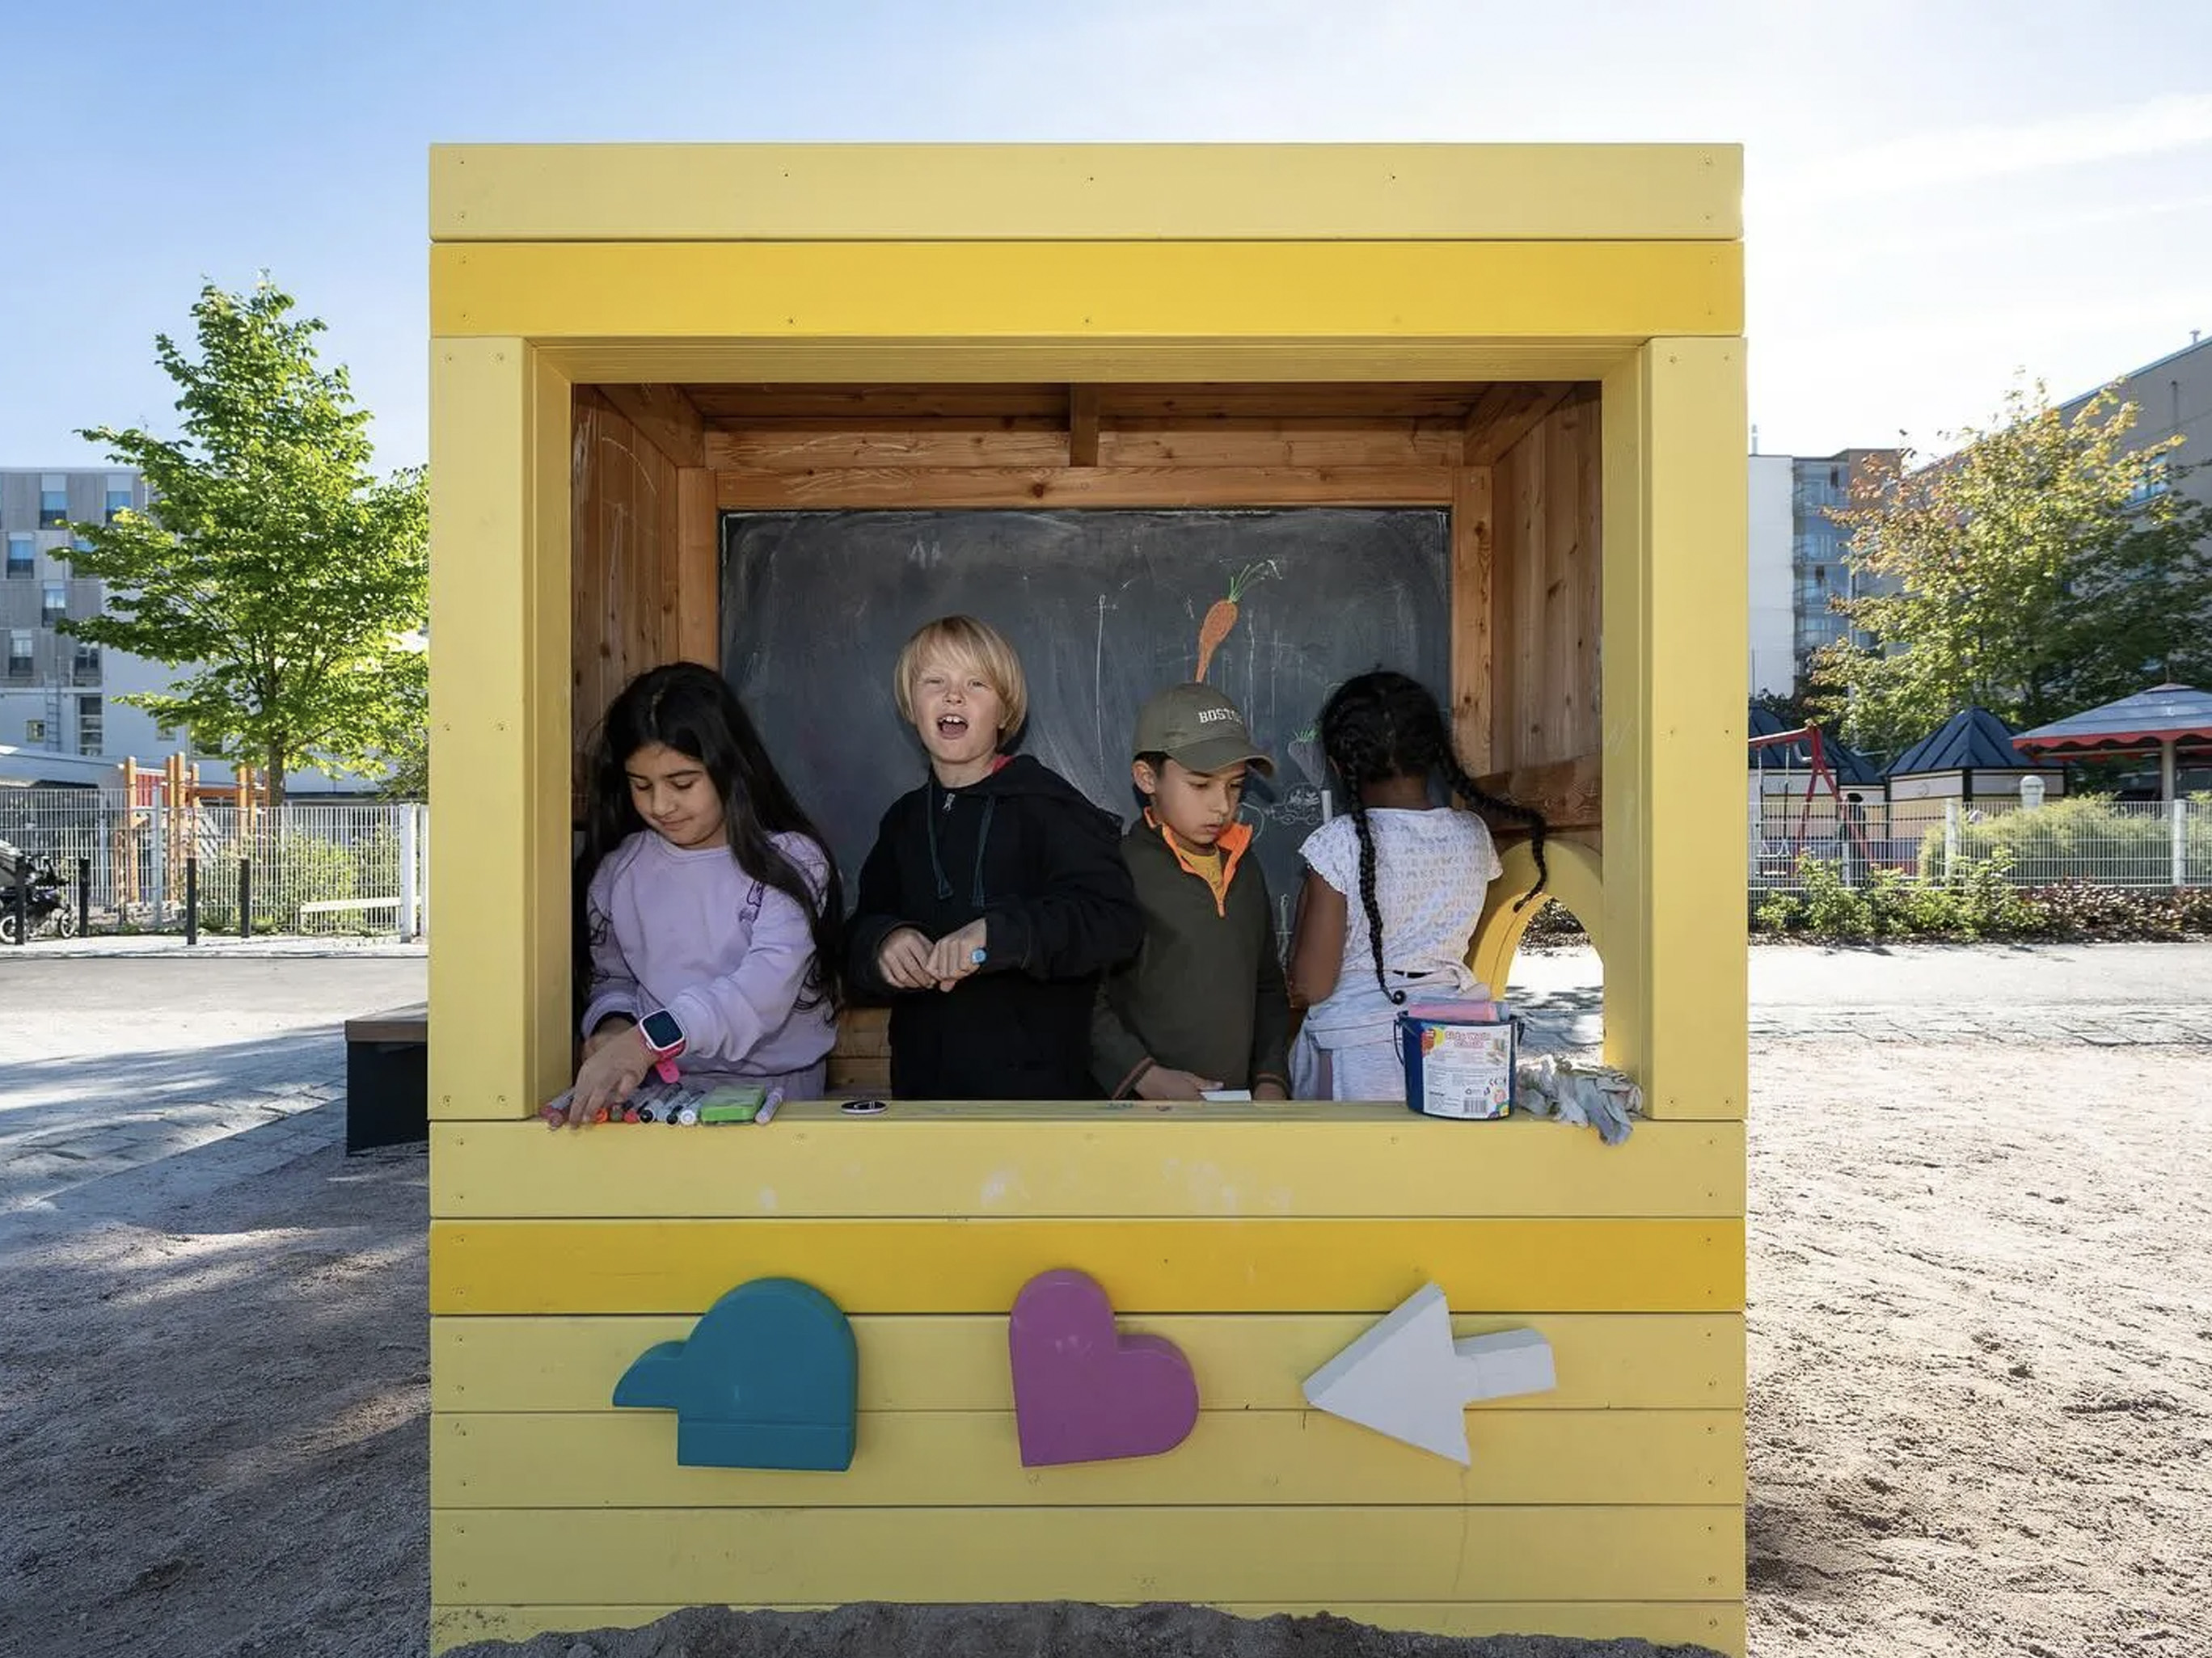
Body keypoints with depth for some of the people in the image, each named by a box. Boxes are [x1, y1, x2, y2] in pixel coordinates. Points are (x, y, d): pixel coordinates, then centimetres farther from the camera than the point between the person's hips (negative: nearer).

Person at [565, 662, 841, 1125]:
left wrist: (648, 1039, -31)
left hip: (775, 1088, -3)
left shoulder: (791, 860, -5)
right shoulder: (617, 869, 10)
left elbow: (769, 983, -19)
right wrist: (612, 1025, -4)